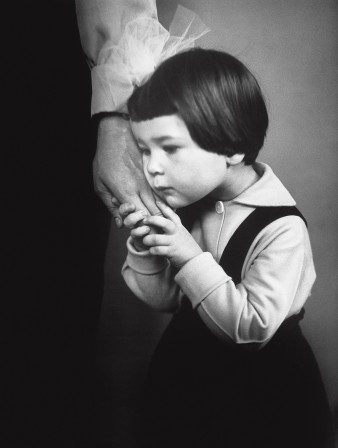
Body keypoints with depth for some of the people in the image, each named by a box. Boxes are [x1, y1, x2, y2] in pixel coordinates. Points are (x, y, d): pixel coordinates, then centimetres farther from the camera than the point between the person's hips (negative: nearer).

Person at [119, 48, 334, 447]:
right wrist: (144, 249, -19)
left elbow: (253, 326, -25)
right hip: (184, 374, 6)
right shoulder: (184, 204, -8)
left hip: (261, 389, -5)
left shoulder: (280, 228, -26)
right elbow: (164, 299, -1)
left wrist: (191, 257, -30)